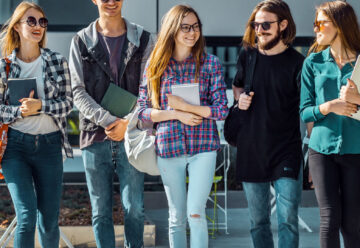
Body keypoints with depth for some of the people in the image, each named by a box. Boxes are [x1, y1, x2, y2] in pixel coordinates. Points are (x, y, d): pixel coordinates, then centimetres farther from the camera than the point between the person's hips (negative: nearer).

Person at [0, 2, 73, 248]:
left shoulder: (58, 62, 4)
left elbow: (67, 102, 1)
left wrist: (40, 105, -16)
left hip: (49, 144, 2)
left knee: (49, 220, 6)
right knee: (27, 216, -13)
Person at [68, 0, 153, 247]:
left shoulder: (143, 39, 6)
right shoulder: (81, 42, 6)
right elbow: (78, 91, 0)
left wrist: (128, 122, -11)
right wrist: (107, 120, -13)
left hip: (131, 135, 0)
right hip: (95, 135, 1)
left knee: (134, 208, -2)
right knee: (101, 210, 6)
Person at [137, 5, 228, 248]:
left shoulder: (210, 63, 1)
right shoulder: (155, 65, 4)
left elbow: (222, 110, -4)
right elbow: (143, 111, 2)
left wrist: (185, 106, -13)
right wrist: (175, 115, -11)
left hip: (203, 146, -2)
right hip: (168, 146, 2)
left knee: (195, 213, -10)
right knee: (177, 216, 10)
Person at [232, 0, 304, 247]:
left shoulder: (297, 62, -6)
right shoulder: (248, 55, 6)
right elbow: (236, 86, 24)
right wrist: (240, 97, 1)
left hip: (286, 154, -4)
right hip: (251, 152, 4)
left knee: (288, 222, -8)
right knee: (258, 223, 12)